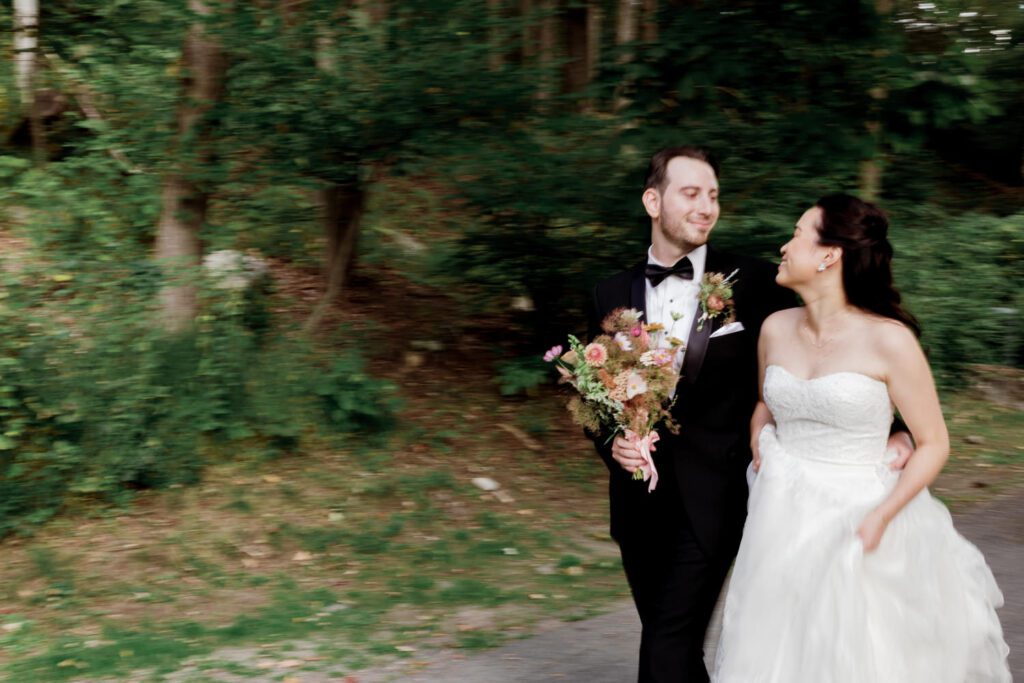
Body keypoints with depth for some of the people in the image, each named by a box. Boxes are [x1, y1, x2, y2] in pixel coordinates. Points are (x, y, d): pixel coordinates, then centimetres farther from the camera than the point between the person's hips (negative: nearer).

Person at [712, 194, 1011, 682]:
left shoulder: (888, 340, -13)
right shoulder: (776, 330, 2)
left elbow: (933, 444, -7)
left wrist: (882, 516, -18)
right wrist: (760, 447, 2)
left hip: (854, 530, -4)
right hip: (781, 527, 5)